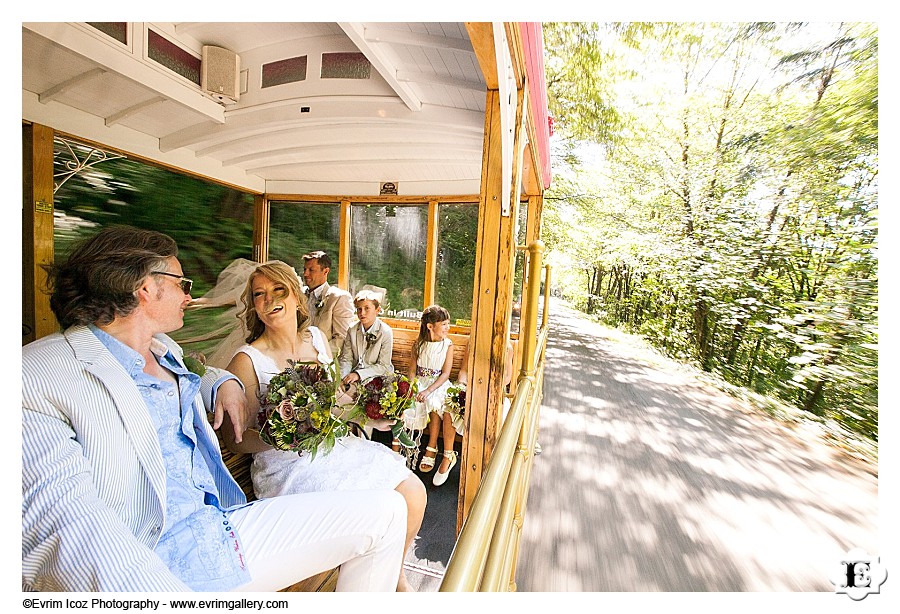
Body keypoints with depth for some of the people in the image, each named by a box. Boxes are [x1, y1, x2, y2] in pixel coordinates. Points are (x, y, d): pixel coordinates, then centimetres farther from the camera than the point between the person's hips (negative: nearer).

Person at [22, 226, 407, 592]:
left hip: (226, 530, 8)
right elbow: (60, 520, -22)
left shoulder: (166, 350, 15)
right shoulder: (40, 376, -10)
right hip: (143, 570, -7)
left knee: (386, 510, -2)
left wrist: (223, 382, 15)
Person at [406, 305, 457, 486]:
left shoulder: (447, 345, -2)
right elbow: (412, 371, 4)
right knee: (436, 405, -28)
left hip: (440, 385, 0)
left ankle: (448, 455, -16)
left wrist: (429, 390, -22)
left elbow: (445, 374, -9)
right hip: (421, 383, 0)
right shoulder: (418, 344, 2)